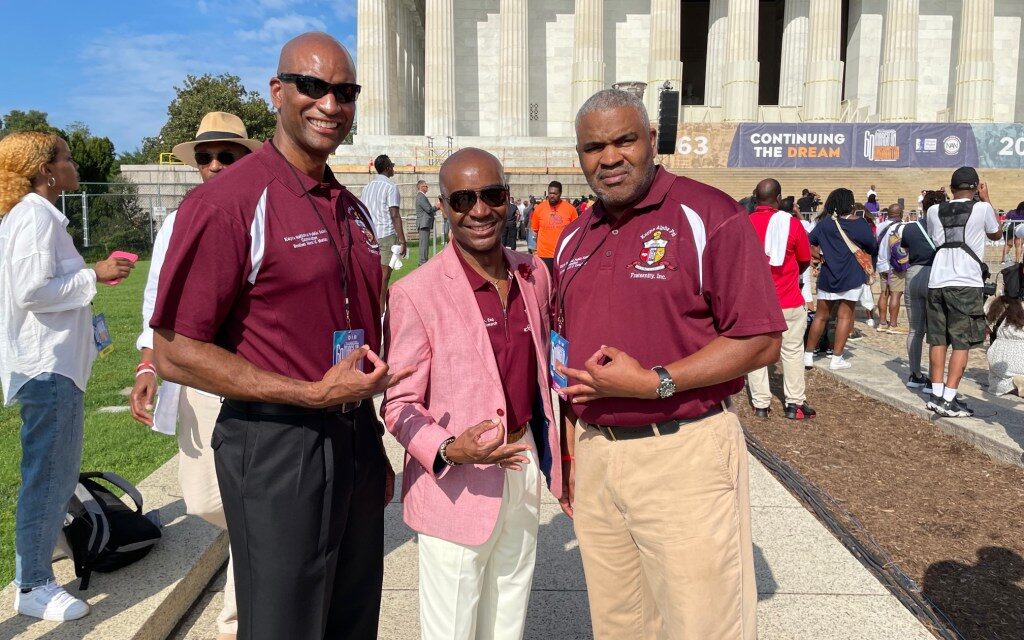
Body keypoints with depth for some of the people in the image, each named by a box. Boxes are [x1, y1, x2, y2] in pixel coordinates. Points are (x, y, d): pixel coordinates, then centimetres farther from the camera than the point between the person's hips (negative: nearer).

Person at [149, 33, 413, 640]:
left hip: (355, 444, 7)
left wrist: (376, 448, 17)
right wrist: (315, 393, -19)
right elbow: (176, 353, -15)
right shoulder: (228, 201, -13)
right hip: (277, 448, -7)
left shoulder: (352, 209, 11)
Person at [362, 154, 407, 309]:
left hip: (371, 236, 7)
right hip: (387, 235, -7)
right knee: (384, 276, -3)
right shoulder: (390, 187, -7)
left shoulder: (367, 187, 15)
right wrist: (402, 240, -13)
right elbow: (395, 215, -13)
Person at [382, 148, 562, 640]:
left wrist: (551, 455, 11)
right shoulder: (416, 293, -16)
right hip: (457, 485, -5)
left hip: (524, 467, 5)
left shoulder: (534, 275, 2)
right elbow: (399, 404, -11)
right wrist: (448, 451, -27)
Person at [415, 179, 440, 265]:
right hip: (424, 223, -11)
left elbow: (428, 209, 22)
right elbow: (428, 209, -19)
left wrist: (435, 207, 9)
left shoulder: (422, 196, 20)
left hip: (425, 223, 11)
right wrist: (437, 207, -4)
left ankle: (423, 261, 16)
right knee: (424, 242, -10)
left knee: (425, 242, 12)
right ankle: (423, 261, -10)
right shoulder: (421, 197, -13)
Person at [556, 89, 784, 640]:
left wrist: (653, 383, -19)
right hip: (594, 454, 6)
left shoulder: (709, 216, -8)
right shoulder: (574, 239, 12)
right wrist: (569, 451, 14)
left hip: (684, 454, -6)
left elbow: (761, 341, -12)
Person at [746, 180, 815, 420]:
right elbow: (805, 260, 3)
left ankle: (761, 404, 12)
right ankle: (794, 403, 15)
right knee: (792, 351, 11)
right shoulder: (791, 223, -10)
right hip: (789, 301, -1)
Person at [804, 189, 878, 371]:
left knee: (821, 315, 10)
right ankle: (837, 358, 3)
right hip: (852, 276, -2)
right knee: (845, 316, 3)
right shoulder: (859, 223, -5)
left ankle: (808, 355, 13)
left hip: (828, 275, 2)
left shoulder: (824, 222, 1)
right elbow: (872, 248, 2)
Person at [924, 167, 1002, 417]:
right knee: (962, 342, 0)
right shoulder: (982, 208, -1)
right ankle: (948, 400, -4)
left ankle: (936, 394, 11)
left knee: (938, 339, 11)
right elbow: (996, 235, 19)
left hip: (937, 282, 4)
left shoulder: (934, 211, 8)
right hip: (966, 284, -4)